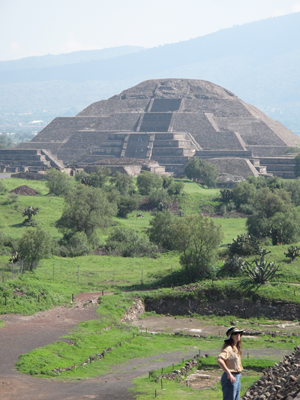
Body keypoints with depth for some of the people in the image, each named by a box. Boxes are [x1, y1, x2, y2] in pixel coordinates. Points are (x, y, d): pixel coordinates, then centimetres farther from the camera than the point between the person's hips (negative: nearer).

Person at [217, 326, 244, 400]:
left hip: (237, 378, 10)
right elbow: (219, 360, -32)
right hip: (230, 378, -10)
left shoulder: (236, 348, 12)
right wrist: (229, 373, -33)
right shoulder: (228, 348, -16)